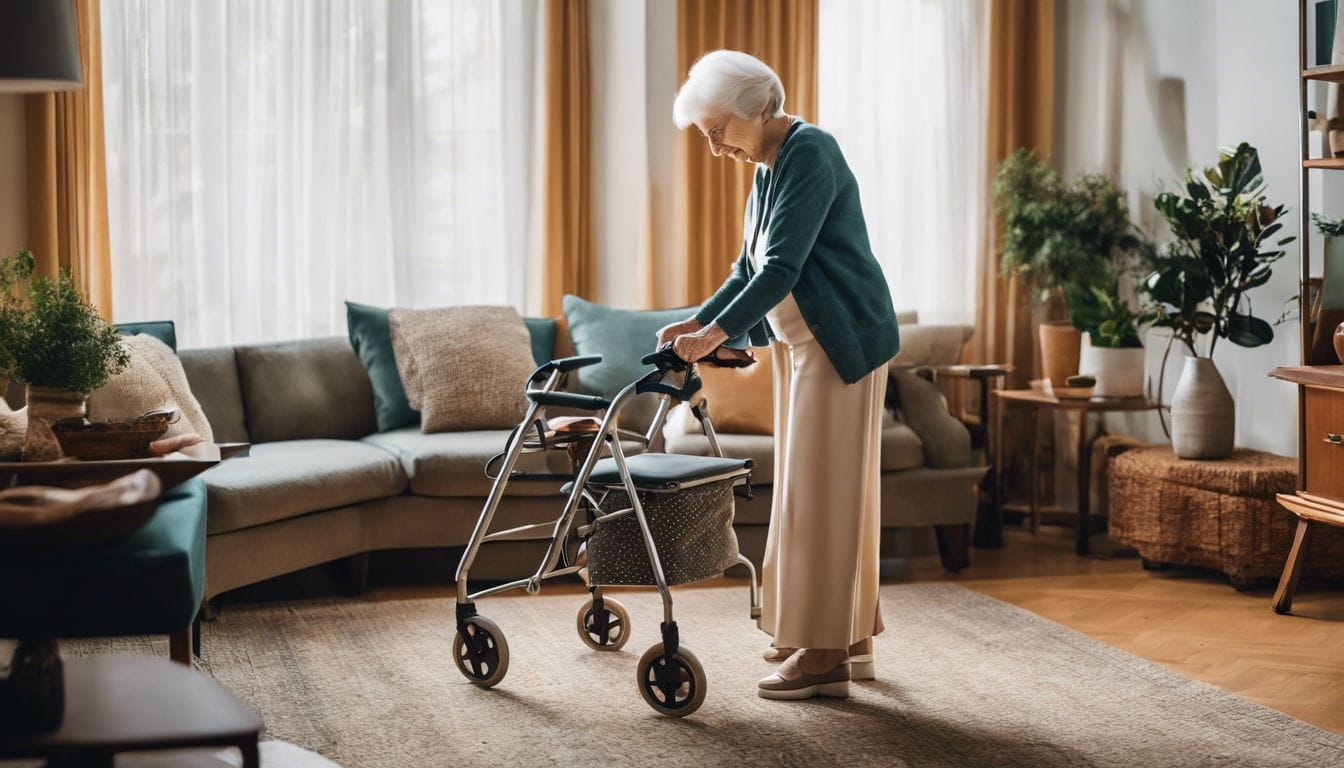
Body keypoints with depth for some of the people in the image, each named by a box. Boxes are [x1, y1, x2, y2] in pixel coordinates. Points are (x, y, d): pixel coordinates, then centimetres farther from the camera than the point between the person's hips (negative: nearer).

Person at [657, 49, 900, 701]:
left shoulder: (809, 154, -17)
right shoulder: (767, 168, 12)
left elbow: (781, 269, -24)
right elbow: (751, 271, 17)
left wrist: (716, 334, -27)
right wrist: (696, 322, 5)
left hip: (842, 340, -10)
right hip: (801, 342, 10)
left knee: (822, 488, -8)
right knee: (820, 486, 13)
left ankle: (826, 657, -5)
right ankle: (848, 635, 22)